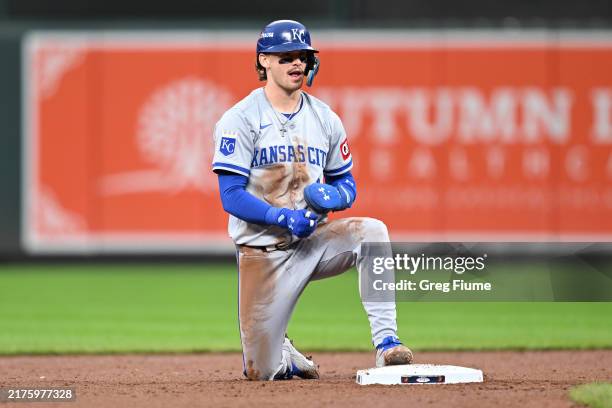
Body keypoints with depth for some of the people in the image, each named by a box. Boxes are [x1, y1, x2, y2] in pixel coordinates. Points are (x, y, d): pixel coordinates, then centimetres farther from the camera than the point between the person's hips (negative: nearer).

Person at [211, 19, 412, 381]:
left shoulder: (325, 119, 7)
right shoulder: (240, 120, -8)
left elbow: (347, 184, 13)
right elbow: (231, 196, -14)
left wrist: (334, 196, -12)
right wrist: (284, 218, -27)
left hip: (313, 240, 3)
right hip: (263, 252, -3)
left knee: (372, 231, -28)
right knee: (261, 372, -4)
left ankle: (387, 344, -30)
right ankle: (283, 356, 36)